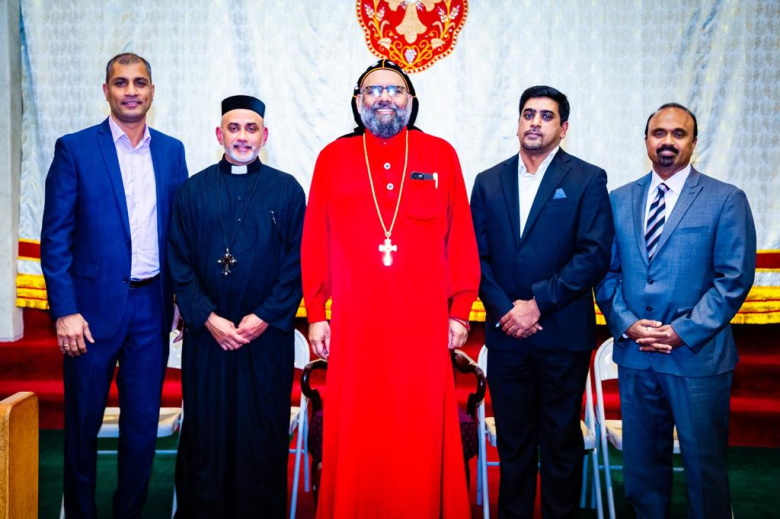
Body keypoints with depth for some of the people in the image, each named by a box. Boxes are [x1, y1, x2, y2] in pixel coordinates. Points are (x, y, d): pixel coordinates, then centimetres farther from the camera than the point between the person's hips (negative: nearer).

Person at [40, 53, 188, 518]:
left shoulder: (171, 151, 8)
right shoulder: (75, 149, -2)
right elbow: (55, 236, -5)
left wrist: (183, 297, 4)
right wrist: (65, 311, -11)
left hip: (152, 306, 3)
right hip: (94, 305, -3)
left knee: (143, 422, 11)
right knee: (83, 423, 10)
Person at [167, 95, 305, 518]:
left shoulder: (287, 190, 4)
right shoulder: (193, 190, 7)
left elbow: (298, 263, -1)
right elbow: (179, 263, 3)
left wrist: (265, 317, -9)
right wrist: (208, 317, -8)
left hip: (267, 335, -1)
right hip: (206, 334, 1)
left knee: (264, 432, 6)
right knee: (205, 432, 7)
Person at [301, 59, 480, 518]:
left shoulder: (441, 154, 6)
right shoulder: (333, 158, 7)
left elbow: (461, 238, 4)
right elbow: (315, 242, 6)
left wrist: (460, 310, 0)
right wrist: (315, 313, 1)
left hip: (424, 323, 0)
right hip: (354, 324, 0)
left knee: (423, 437, 5)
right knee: (355, 438, 6)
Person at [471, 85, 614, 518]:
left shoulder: (587, 180, 1)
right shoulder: (489, 182, 10)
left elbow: (595, 254, -9)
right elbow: (476, 255, 5)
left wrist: (539, 302, -14)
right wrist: (504, 308, -9)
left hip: (563, 334, -2)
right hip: (506, 332, 3)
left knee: (561, 442, 9)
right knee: (512, 442, 11)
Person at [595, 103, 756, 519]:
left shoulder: (726, 200, -1)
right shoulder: (620, 200, 9)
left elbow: (735, 278, -7)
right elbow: (607, 272, 8)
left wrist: (682, 332, -14)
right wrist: (626, 324, -8)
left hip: (698, 356, -3)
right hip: (635, 355, 3)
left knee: (704, 465, 6)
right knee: (642, 463, 13)